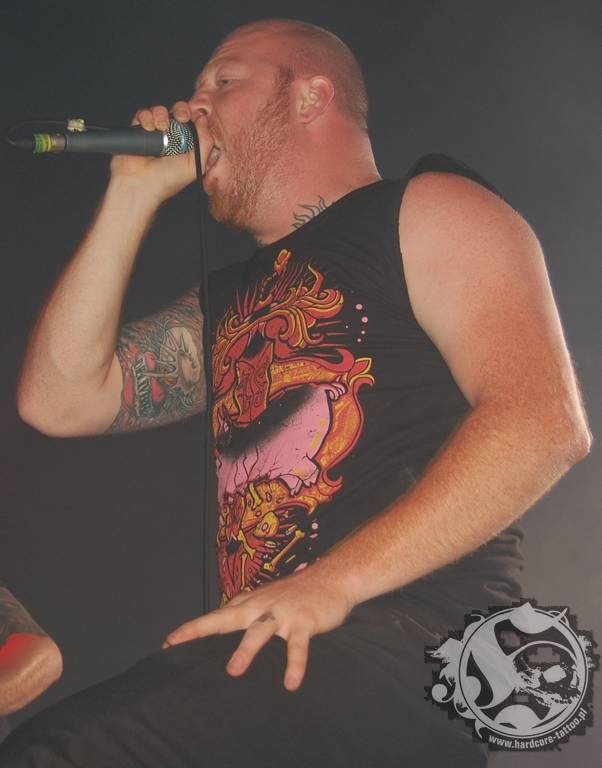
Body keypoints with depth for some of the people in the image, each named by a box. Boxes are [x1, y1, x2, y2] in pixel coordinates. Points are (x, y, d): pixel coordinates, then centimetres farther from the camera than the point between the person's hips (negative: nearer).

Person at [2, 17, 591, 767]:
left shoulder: (426, 211, 5)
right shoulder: (229, 299, 27)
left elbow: (546, 421, -10)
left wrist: (335, 582, -18)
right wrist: (134, 192, 18)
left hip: (418, 642, -7)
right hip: (266, 652, 7)